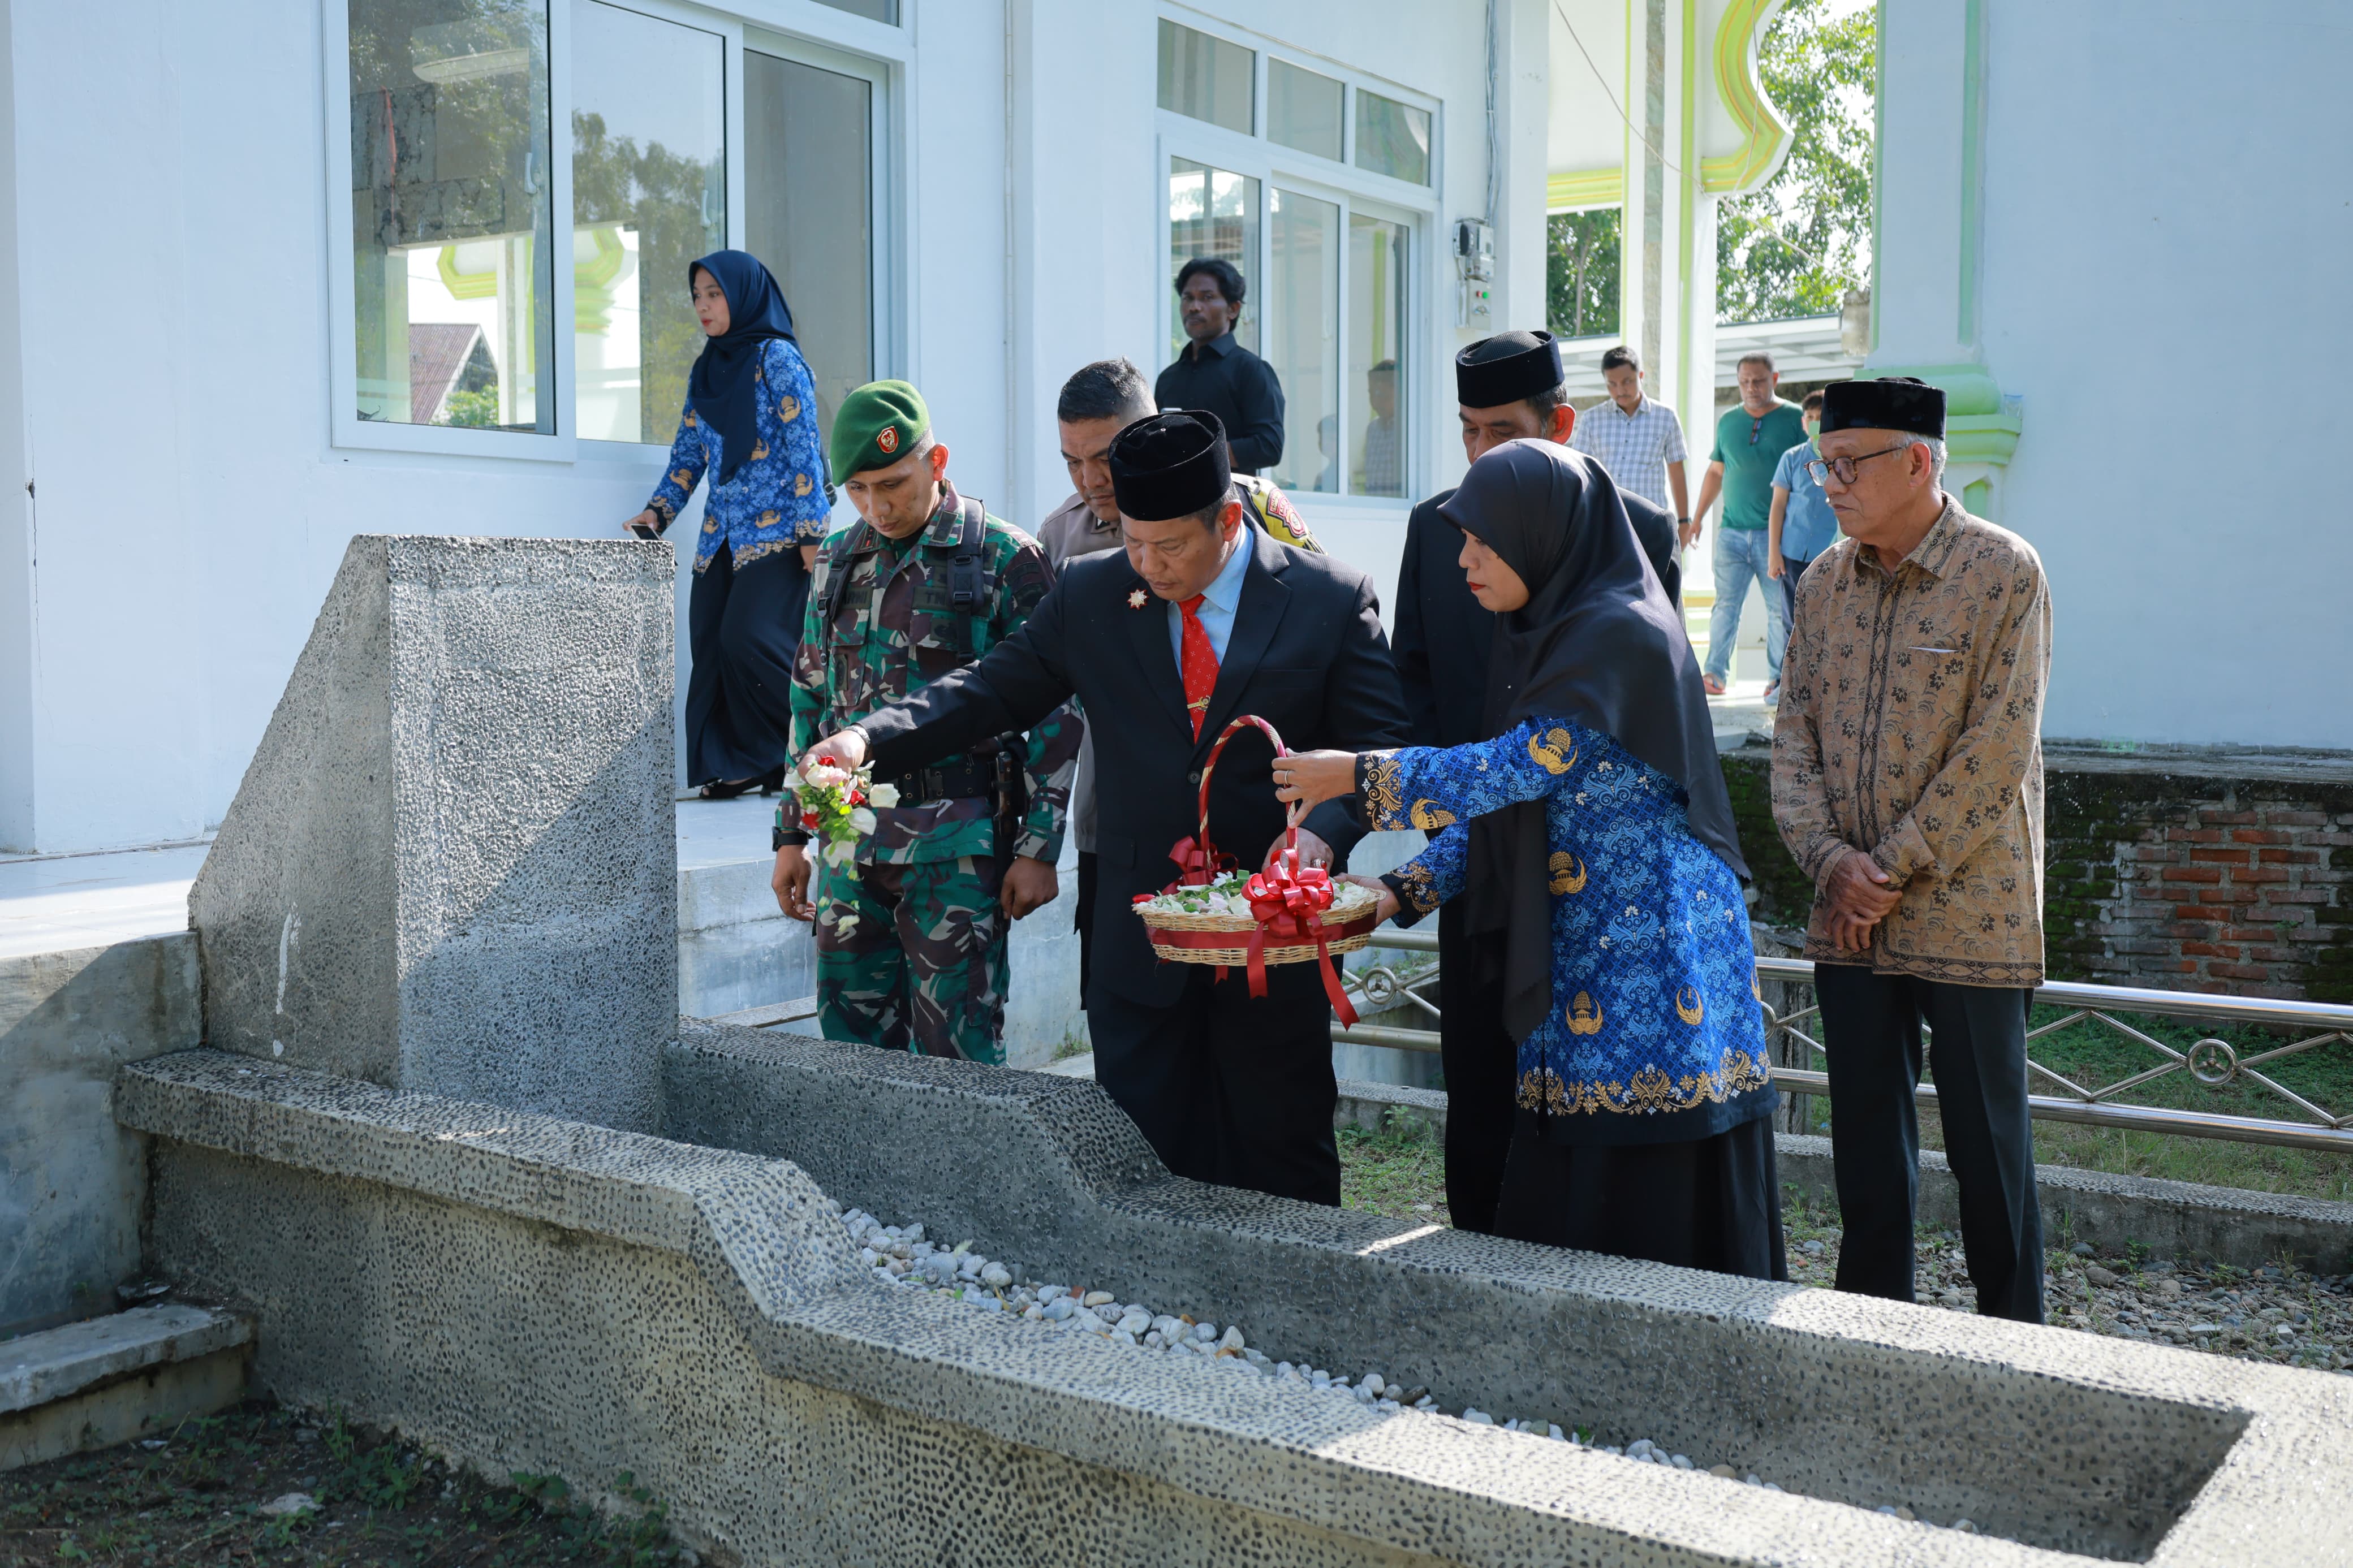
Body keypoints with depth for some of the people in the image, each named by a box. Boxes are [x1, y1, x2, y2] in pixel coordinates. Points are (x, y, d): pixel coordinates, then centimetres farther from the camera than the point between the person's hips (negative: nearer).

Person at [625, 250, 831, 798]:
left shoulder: (777, 358, -4)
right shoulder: (706, 371, 17)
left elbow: (802, 445, -10)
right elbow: (689, 451, 18)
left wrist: (811, 531, -15)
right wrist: (657, 511, 5)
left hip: (775, 532, -7)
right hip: (722, 536, 7)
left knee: (751, 638, -16)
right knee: (711, 645, -2)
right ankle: (741, 764, 1)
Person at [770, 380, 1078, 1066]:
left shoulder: (1007, 560, -5)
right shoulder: (838, 561, 12)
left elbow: (1054, 712, -6)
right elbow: (810, 700, 18)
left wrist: (1038, 849, -10)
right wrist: (792, 834, 15)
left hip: (957, 844, -5)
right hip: (852, 836, 5)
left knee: (959, 1048, -1)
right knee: (853, 1039, 10)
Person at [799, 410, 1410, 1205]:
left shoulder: (1332, 598, -4)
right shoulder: (1091, 595, 3)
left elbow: (1380, 743, -3)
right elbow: (992, 688, 7)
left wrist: (1324, 829, -22)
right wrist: (867, 738, -8)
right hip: (1138, 937, 2)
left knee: (1284, 1156, 10)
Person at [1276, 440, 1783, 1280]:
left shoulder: (1620, 635, -13)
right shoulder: (1536, 639, 14)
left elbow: (1524, 765, -21)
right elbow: (1509, 797, 14)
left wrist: (1362, 775, -15)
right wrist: (1404, 889, 3)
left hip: (1653, 956, -8)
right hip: (1574, 956, 8)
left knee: (1659, 1218, -2)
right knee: (1564, 1206, 10)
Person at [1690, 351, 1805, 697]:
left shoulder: (1795, 418, 0)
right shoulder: (1728, 420, 12)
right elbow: (1716, 471, 21)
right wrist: (1698, 517, 18)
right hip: (1732, 531, 3)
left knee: (1781, 607, 2)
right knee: (1726, 604, -1)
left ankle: (1779, 677, 10)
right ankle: (1715, 673, 0)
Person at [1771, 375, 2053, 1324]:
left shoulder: (2004, 574, -9)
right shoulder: (1824, 582, 8)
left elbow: (1997, 749, -14)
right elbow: (1795, 728, 6)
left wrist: (1898, 871, -13)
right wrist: (1830, 857, -8)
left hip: (1968, 914, -5)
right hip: (1848, 920, 5)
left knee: (1987, 1144, 3)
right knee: (1865, 1138, 13)